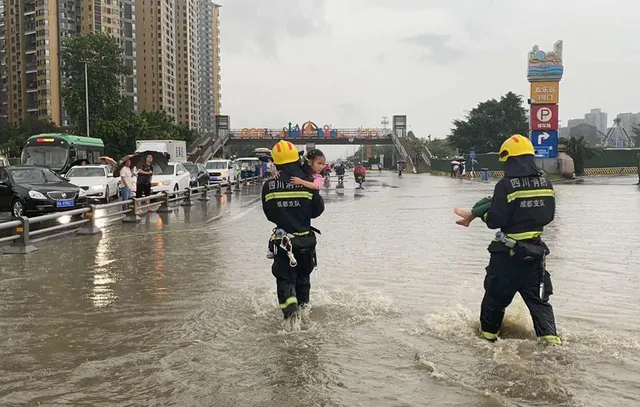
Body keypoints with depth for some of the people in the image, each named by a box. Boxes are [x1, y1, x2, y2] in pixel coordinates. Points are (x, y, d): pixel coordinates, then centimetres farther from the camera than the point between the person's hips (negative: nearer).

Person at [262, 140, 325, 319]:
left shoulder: (268, 187, -10)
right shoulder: (307, 184, -13)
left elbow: (269, 214, 1)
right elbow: (318, 209, -1)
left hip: (282, 239, -1)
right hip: (306, 239, 1)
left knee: (284, 277, 6)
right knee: (303, 275, 22)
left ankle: (289, 305, -17)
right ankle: (303, 305, 35)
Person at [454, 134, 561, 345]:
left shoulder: (506, 185, -16)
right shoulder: (545, 183, 2)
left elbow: (495, 221, -16)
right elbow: (548, 216, 9)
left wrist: (478, 213, 1)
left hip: (507, 252, -4)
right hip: (535, 251, 5)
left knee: (495, 296, 13)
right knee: (539, 300, 13)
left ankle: (487, 334, 27)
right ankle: (550, 339, 1)